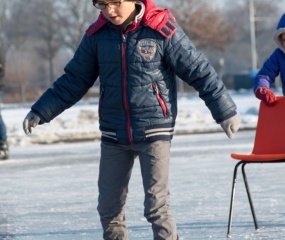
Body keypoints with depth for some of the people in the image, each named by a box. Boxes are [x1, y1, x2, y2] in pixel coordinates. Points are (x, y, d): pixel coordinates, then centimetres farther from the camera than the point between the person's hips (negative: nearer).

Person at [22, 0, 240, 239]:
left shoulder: (162, 29, -10)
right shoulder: (97, 35, 2)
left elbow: (199, 71, -6)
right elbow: (74, 80, 10)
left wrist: (226, 111, -4)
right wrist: (40, 112, 8)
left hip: (155, 130, -4)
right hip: (113, 134, 4)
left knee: (157, 205, -9)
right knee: (109, 207, 7)